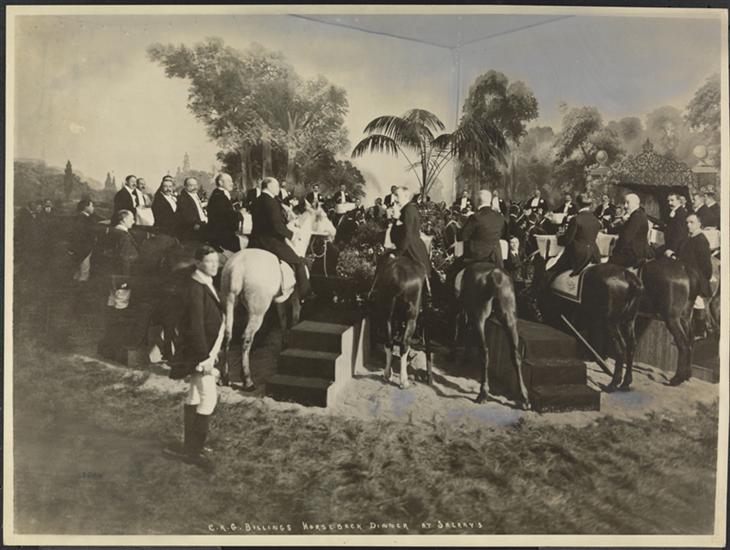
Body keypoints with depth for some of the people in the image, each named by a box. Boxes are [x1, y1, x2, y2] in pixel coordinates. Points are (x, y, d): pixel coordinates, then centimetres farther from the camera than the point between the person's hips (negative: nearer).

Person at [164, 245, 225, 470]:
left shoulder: (206, 285, 10)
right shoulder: (196, 289, -19)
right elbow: (195, 327, -23)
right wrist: (205, 357, -23)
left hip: (206, 348, 10)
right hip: (199, 350, -10)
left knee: (194, 396, 16)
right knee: (208, 398, -7)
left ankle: (190, 446, 28)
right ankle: (194, 450, 3)